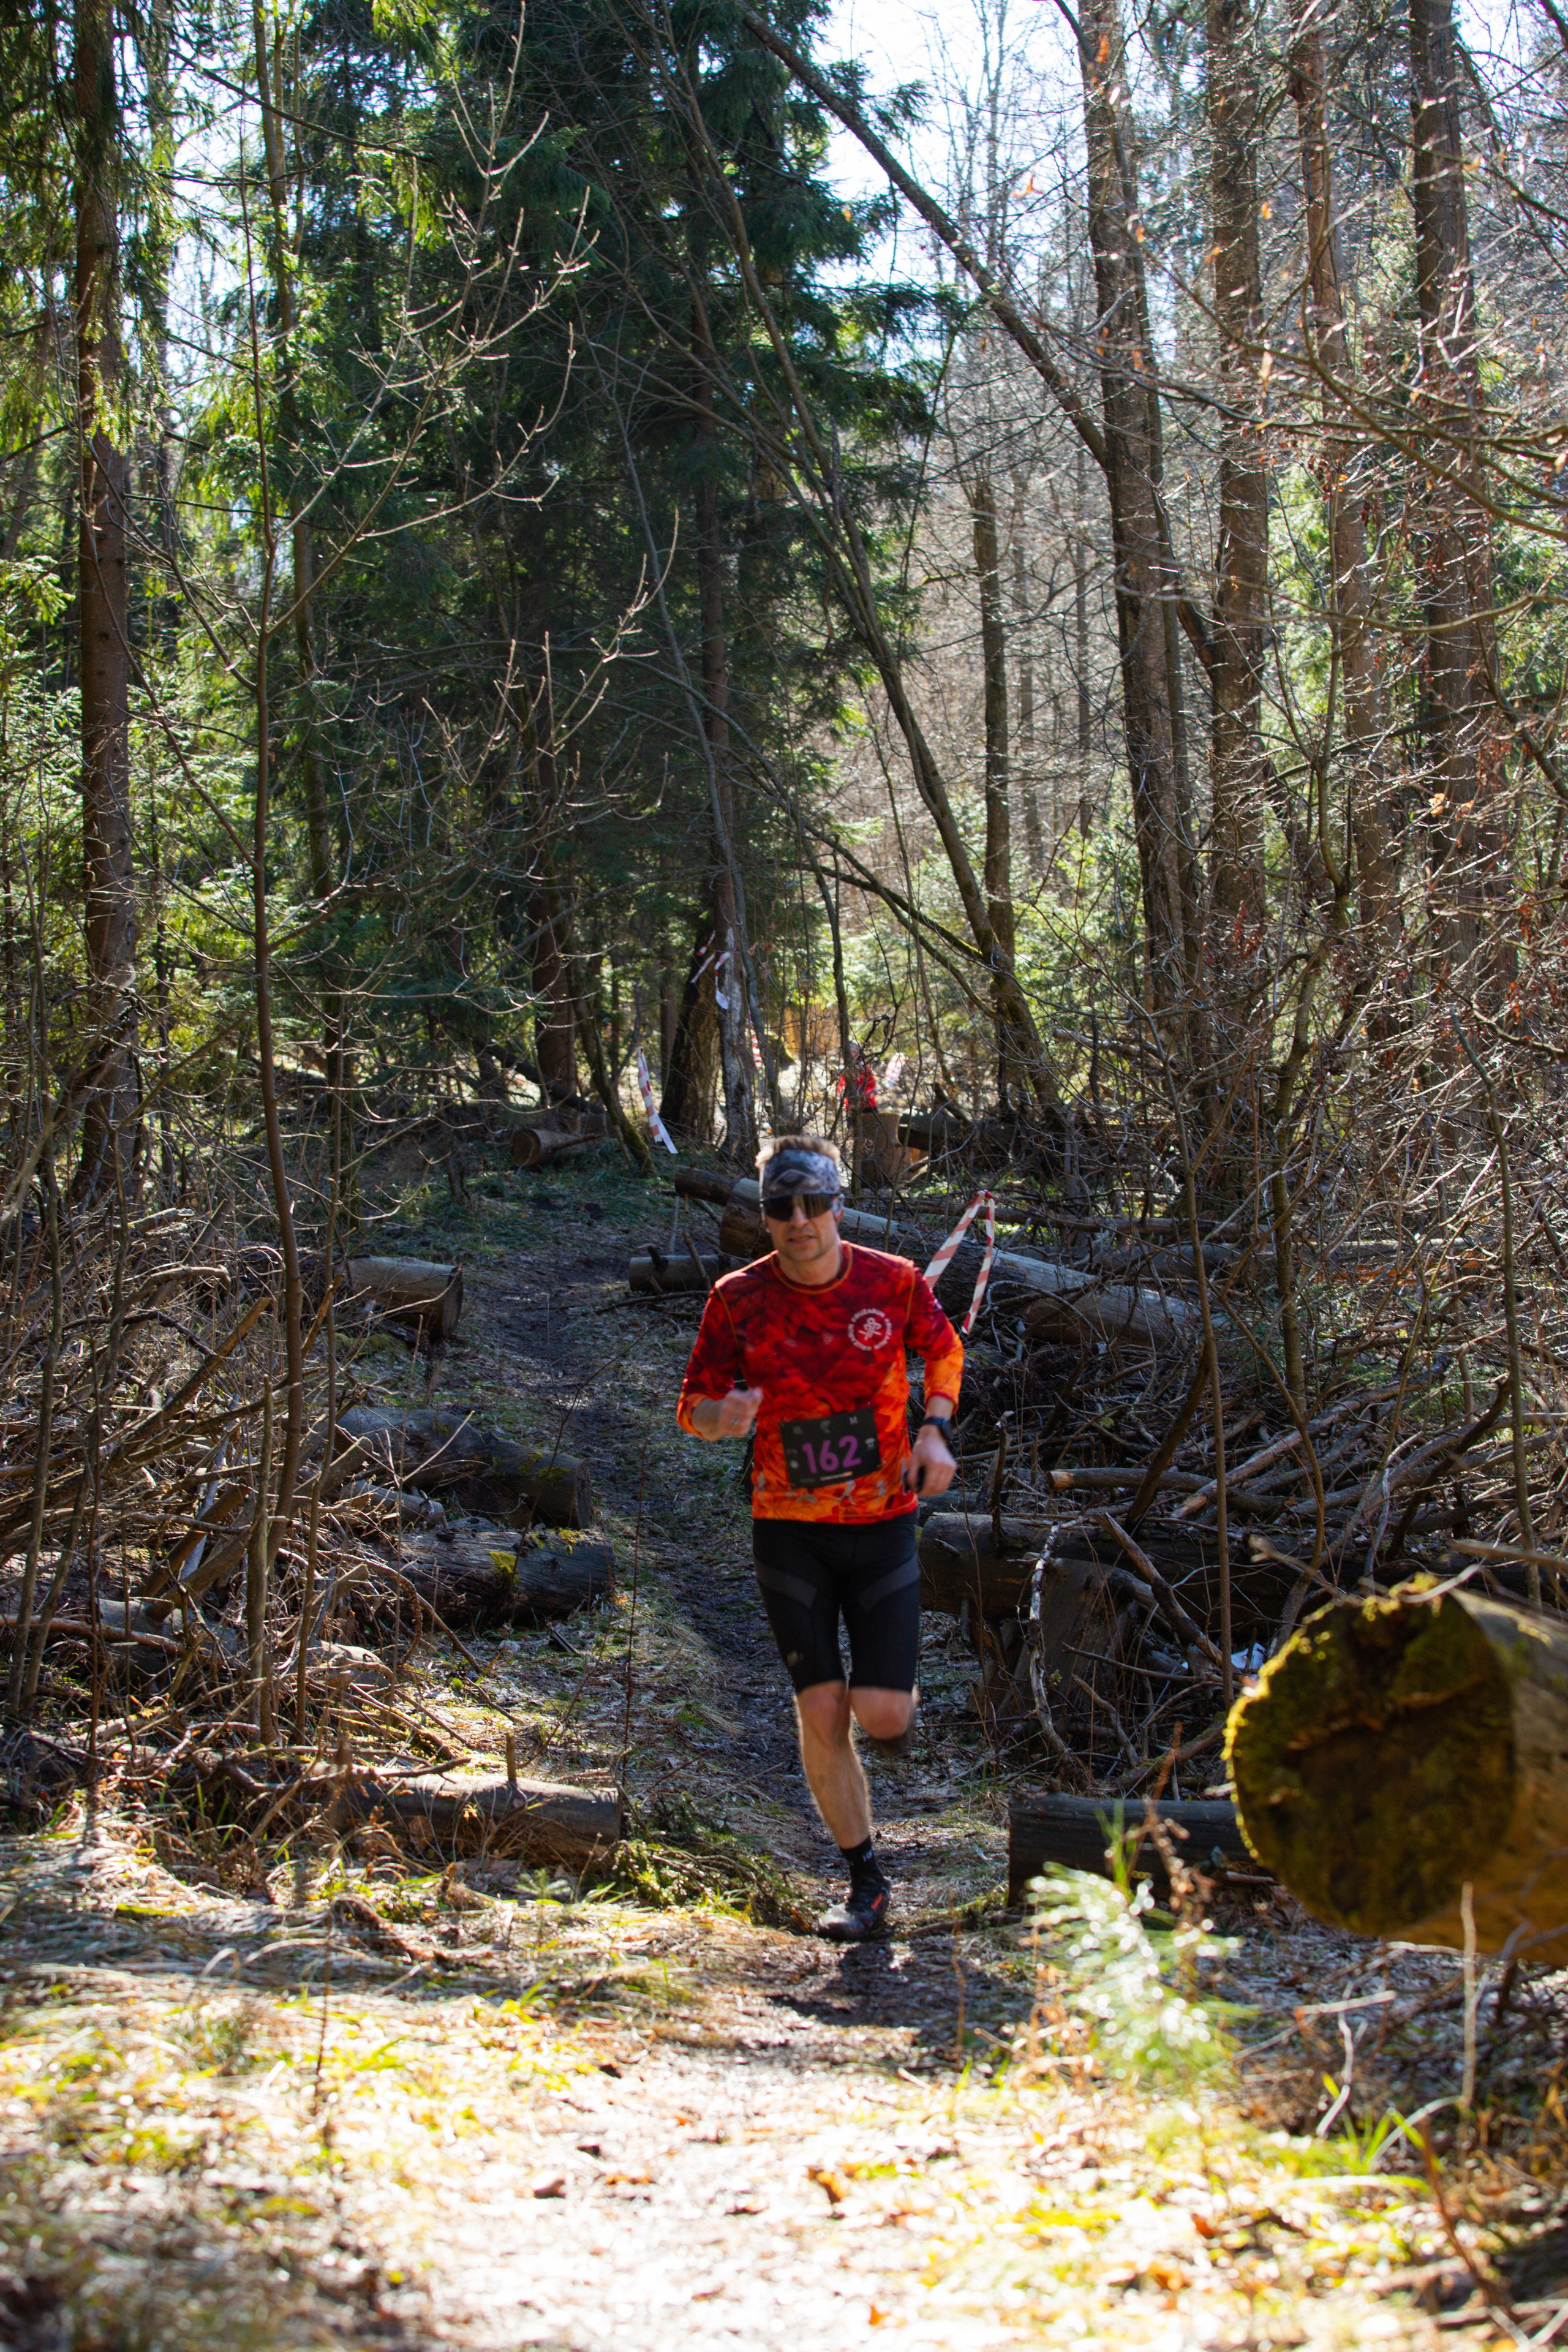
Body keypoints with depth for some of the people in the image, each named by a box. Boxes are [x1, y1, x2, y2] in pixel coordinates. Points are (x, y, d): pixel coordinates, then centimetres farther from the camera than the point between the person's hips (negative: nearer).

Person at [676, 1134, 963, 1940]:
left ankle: (893, 1701, 31)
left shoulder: (894, 1283, -7)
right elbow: (693, 1408, -1)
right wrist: (724, 1413, -25)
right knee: (820, 1711, -4)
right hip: (790, 1530, 0)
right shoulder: (738, 1299, -8)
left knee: (881, 1714, -8)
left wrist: (935, 1431, -4)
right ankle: (866, 1882, 12)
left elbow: (944, 1350, 12)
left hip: (882, 1520, 0)